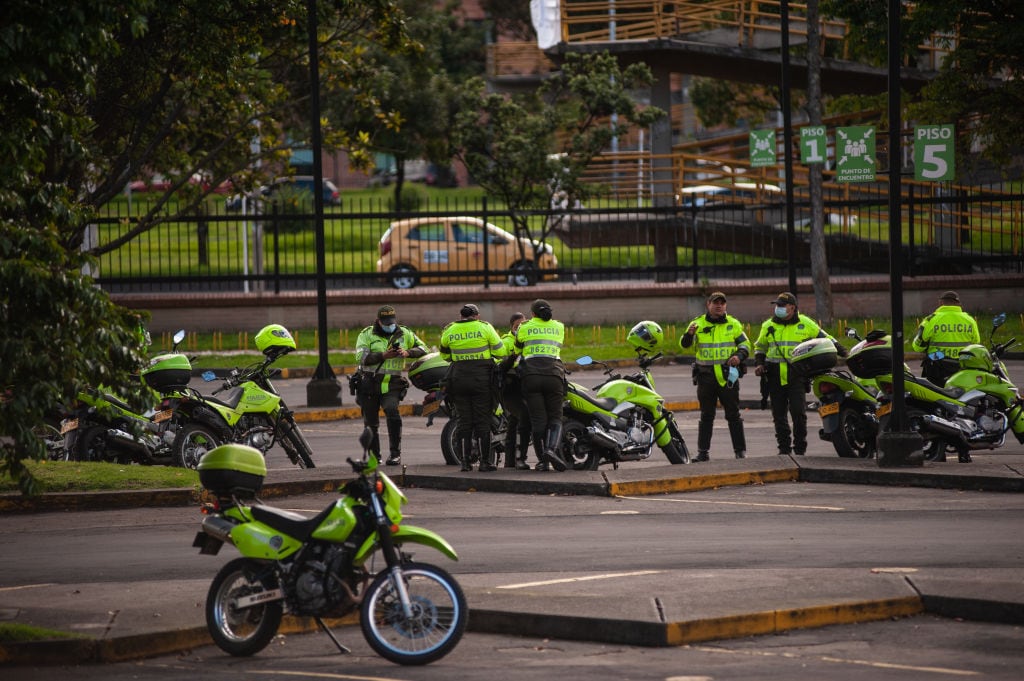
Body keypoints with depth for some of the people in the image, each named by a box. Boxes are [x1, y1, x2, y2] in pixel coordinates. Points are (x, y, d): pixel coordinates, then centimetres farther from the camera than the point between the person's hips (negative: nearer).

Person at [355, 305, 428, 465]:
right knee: (371, 422, 7)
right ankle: (373, 455, 25)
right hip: (369, 384, 1)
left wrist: (407, 353, -12)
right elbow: (362, 357, -14)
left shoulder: (404, 334, 7)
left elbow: (423, 348, 7)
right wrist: (383, 356, -25)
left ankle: (395, 453, -23)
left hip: (392, 384, -1)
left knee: (392, 410, -26)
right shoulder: (367, 335, -1)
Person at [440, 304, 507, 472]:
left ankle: (465, 460, 5)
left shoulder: (449, 331, 4)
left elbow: (445, 355, 17)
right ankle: (485, 461, 1)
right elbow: (500, 352, -2)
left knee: (463, 420, 7)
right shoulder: (484, 327, -3)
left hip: (458, 379, 2)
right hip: (481, 378, -2)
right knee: (482, 420, 2)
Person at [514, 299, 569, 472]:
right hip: (554, 375, 1)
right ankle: (552, 448, -24)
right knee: (555, 418, 3)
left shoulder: (524, 328, 10)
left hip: (531, 376, 0)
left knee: (538, 419, 0)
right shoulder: (559, 327, 15)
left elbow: (517, 350, 22)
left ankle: (542, 460, -4)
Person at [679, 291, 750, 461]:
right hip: (705, 376, 0)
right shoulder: (698, 324, 3)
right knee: (706, 416, 5)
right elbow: (685, 345, -4)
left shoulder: (733, 324, 5)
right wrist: (689, 334, -26)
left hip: (727, 375, 0)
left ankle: (740, 450, 7)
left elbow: (745, 344, 10)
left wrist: (739, 356, -11)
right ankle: (702, 452, 8)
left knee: (733, 415, 3)